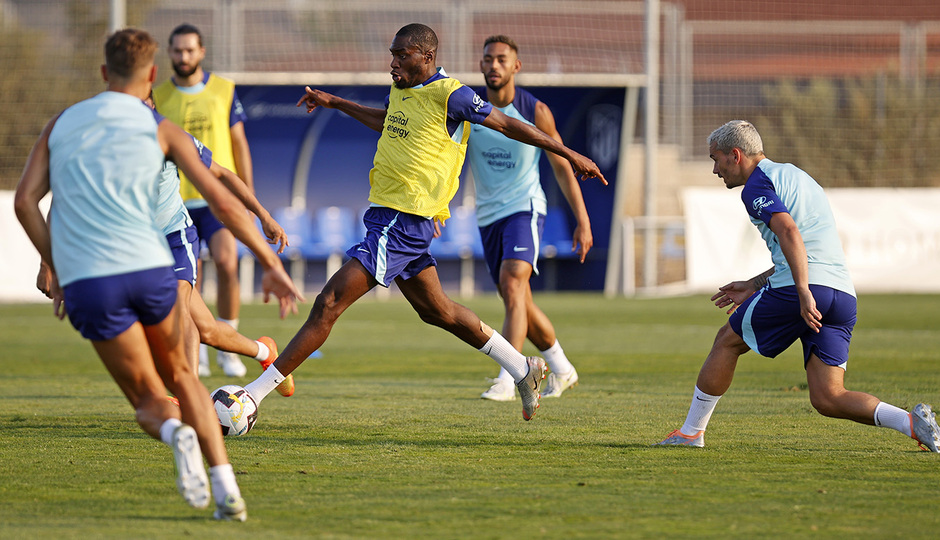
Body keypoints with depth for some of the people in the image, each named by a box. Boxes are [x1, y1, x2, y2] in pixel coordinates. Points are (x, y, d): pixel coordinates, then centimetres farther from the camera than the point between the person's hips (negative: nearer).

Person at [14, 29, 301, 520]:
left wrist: (57, 272, 14)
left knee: (150, 403, 12)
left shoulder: (60, 124, 15)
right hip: (149, 269, 0)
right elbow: (223, 202, 1)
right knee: (179, 376, 24)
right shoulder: (160, 129, 8)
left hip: (86, 284, 0)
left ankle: (177, 433, -27)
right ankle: (227, 492, 6)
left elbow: (25, 201, 6)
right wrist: (271, 265, 5)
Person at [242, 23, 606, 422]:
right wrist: (335, 103, 35)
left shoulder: (449, 95, -12)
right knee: (435, 310, 20)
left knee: (328, 304, -13)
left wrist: (568, 154, 2)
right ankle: (523, 369, 31)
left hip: (403, 221, -10)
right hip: (387, 216, 10)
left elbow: (507, 125, -4)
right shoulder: (401, 90, 13)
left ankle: (254, 393, -15)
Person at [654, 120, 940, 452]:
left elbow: (789, 232, -19)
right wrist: (755, 285, 37)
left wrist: (804, 292, -26)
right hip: (843, 294, 8)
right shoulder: (794, 175, 28)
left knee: (727, 340, 15)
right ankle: (911, 422, -19)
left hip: (803, 289, -8)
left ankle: (691, 432, 22)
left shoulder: (757, 185, -1)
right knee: (827, 399, 2)